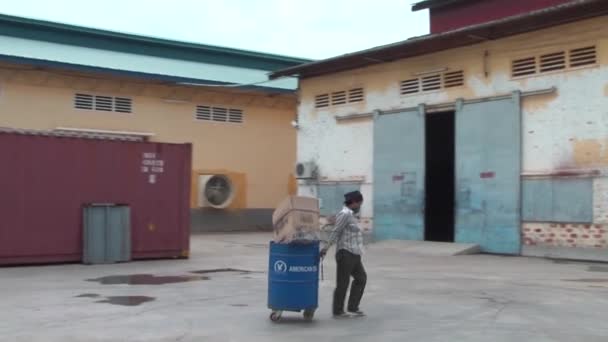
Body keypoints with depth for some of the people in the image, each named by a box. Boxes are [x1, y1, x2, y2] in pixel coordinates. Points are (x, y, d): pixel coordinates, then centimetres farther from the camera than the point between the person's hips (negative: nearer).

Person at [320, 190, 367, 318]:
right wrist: (326, 247, -23)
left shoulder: (350, 215, 17)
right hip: (346, 253, -10)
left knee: (361, 278, 15)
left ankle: (352, 307, 22)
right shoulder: (345, 214, -13)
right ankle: (338, 311, 7)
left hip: (353, 254, 10)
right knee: (343, 282, -2)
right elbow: (335, 231, -19)